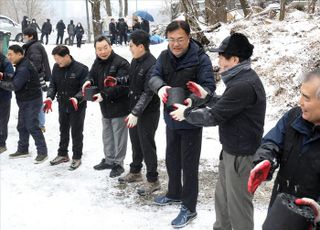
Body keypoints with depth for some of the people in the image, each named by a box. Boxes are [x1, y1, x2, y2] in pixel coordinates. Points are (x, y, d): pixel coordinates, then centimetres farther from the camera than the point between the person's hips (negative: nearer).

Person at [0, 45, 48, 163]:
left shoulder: (24, 68, -22)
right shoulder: (20, 66, 12)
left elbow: (15, 86, -25)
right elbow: (14, 80, 12)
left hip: (32, 101, -10)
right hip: (24, 101, 10)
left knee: (32, 126, -8)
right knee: (22, 126, 15)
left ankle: (42, 152, -1)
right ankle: (23, 150, 27)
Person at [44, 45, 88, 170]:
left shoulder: (81, 69, -19)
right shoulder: (56, 67, -3)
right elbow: (53, 84, 3)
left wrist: (76, 98, -34)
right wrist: (50, 97, -13)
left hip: (77, 107, -5)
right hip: (62, 105, 5)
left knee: (76, 132, 5)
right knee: (63, 131, 19)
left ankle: (77, 158, 20)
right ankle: (62, 154, 35)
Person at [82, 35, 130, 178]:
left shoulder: (121, 63, -19)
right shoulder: (97, 63, 7)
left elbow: (121, 85, -27)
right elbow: (92, 76, 16)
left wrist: (104, 94, -31)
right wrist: (89, 82, -8)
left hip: (119, 106, -8)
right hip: (105, 107, 8)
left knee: (119, 136, 2)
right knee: (107, 135, 20)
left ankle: (118, 163, 15)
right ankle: (109, 160, 36)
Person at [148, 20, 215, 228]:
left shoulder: (201, 58, -18)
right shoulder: (164, 56, -1)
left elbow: (208, 87, -22)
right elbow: (154, 77, -6)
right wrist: (160, 87, -30)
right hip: (171, 118, 6)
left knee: (189, 164, 2)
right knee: (172, 159, 22)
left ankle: (189, 208, 16)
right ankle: (174, 193, 43)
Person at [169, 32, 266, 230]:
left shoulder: (244, 85, -26)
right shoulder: (242, 78, 7)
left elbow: (213, 117, -23)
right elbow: (225, 106, 17)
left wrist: (186, 113, -8)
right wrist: (205, 96, 9)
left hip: (241, 154, -10)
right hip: (231, 149, 10)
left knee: (238, 203, 5)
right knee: (222, 197, 22)